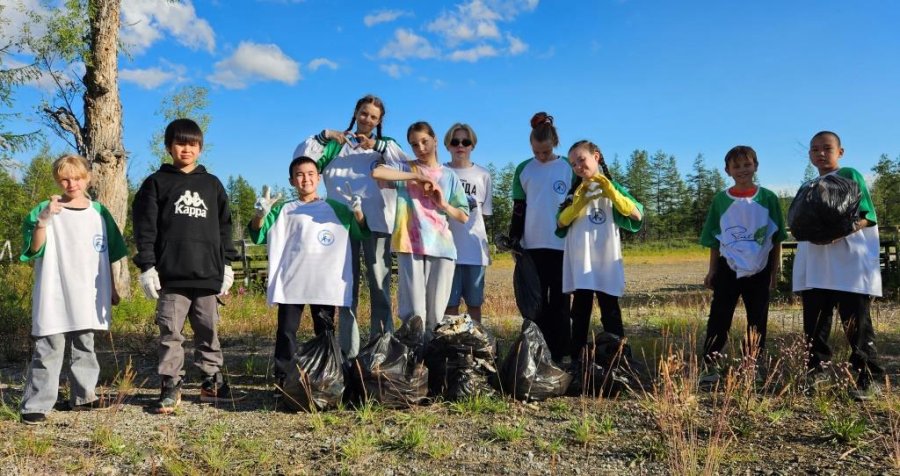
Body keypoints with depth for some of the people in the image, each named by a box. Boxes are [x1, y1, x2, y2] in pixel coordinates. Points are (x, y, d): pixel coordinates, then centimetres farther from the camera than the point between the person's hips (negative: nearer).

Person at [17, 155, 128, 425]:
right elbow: (34, 249, -12)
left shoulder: (99, 212, 8)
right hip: (54, 297, -4)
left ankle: (83, 394, 24)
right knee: (49, 349, -5)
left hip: (87, 296, 4)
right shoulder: (46, 210, -2)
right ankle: (36, 404, 0)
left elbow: (107, 256, 13)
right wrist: (43, 220, -27)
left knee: (84, 347, 13)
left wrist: (111, 289, 12)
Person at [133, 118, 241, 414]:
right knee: (171, 334, 2)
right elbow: (145, 227, -1)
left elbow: (224, 227, 15)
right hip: (171, 276, -3)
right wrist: (147, 267, -9)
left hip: (208, 274, 3)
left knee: (209, 331, 10)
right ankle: (170, 387, 10)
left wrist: (226, 264, 10)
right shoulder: (157, 183, 5)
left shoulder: (212, 184, 14)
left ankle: (212, 383, 21)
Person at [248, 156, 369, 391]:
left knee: (325, 333, 7)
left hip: (326, 283, 1)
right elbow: (257, 235, 4)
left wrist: (358, 213, -9)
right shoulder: (283, 210, 11)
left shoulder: (335, 208, 13)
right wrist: (260, 215, -17)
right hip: (291, 283, -1)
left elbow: (363, 233, 11)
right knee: (286, 332, -1)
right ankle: (282, 380, 4)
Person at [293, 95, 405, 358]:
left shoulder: (386, 145, 15)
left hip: (377, 222, -1)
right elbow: (300, 158, 6)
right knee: (346, 286, 5)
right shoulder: (336, 144, 15)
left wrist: (378, 146, -10)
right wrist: (323, 136, -4)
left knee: (380, 285, -2)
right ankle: (347, 349, 10)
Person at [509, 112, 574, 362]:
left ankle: (559, 353, 8)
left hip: (562, 245, -1)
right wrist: (514, 241, 2)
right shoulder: (523, 170, 6)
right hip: (532, 245, 1)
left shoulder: (568, 168, 2)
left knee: (559, 301, 4)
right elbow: (518, 209, 8)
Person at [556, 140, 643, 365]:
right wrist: (578, 204, -13)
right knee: (580, 312, 5)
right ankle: (578, 360, 9)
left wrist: (610, 192, -14)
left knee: (611, 313, 2)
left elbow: (637, 214, -9)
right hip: (580, 263, 3)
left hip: (605, 262, -2)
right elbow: (561, 222, 2)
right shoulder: (574, 191, 13)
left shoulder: (612, 187, 4)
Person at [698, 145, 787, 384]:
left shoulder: (768, 199, -1)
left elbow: (777, 238, 3)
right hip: (728, 268, 0)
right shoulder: (721, 200, 0)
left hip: (759, 270, 1)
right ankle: (711, 367, -1)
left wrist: (775, 270, 1)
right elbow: (714, 239, 5)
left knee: (757, 321, 9)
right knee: (719, 318, -4)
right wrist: (712, 270, 2)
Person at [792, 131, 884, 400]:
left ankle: (870, 378, 2)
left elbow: (867, 216, -6)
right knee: (814, 325, 8)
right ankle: (814, 373, 16)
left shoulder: (850, 176, 1)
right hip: (816, 270, 6)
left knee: (857, 325, -5)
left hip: (850, 267, -6)